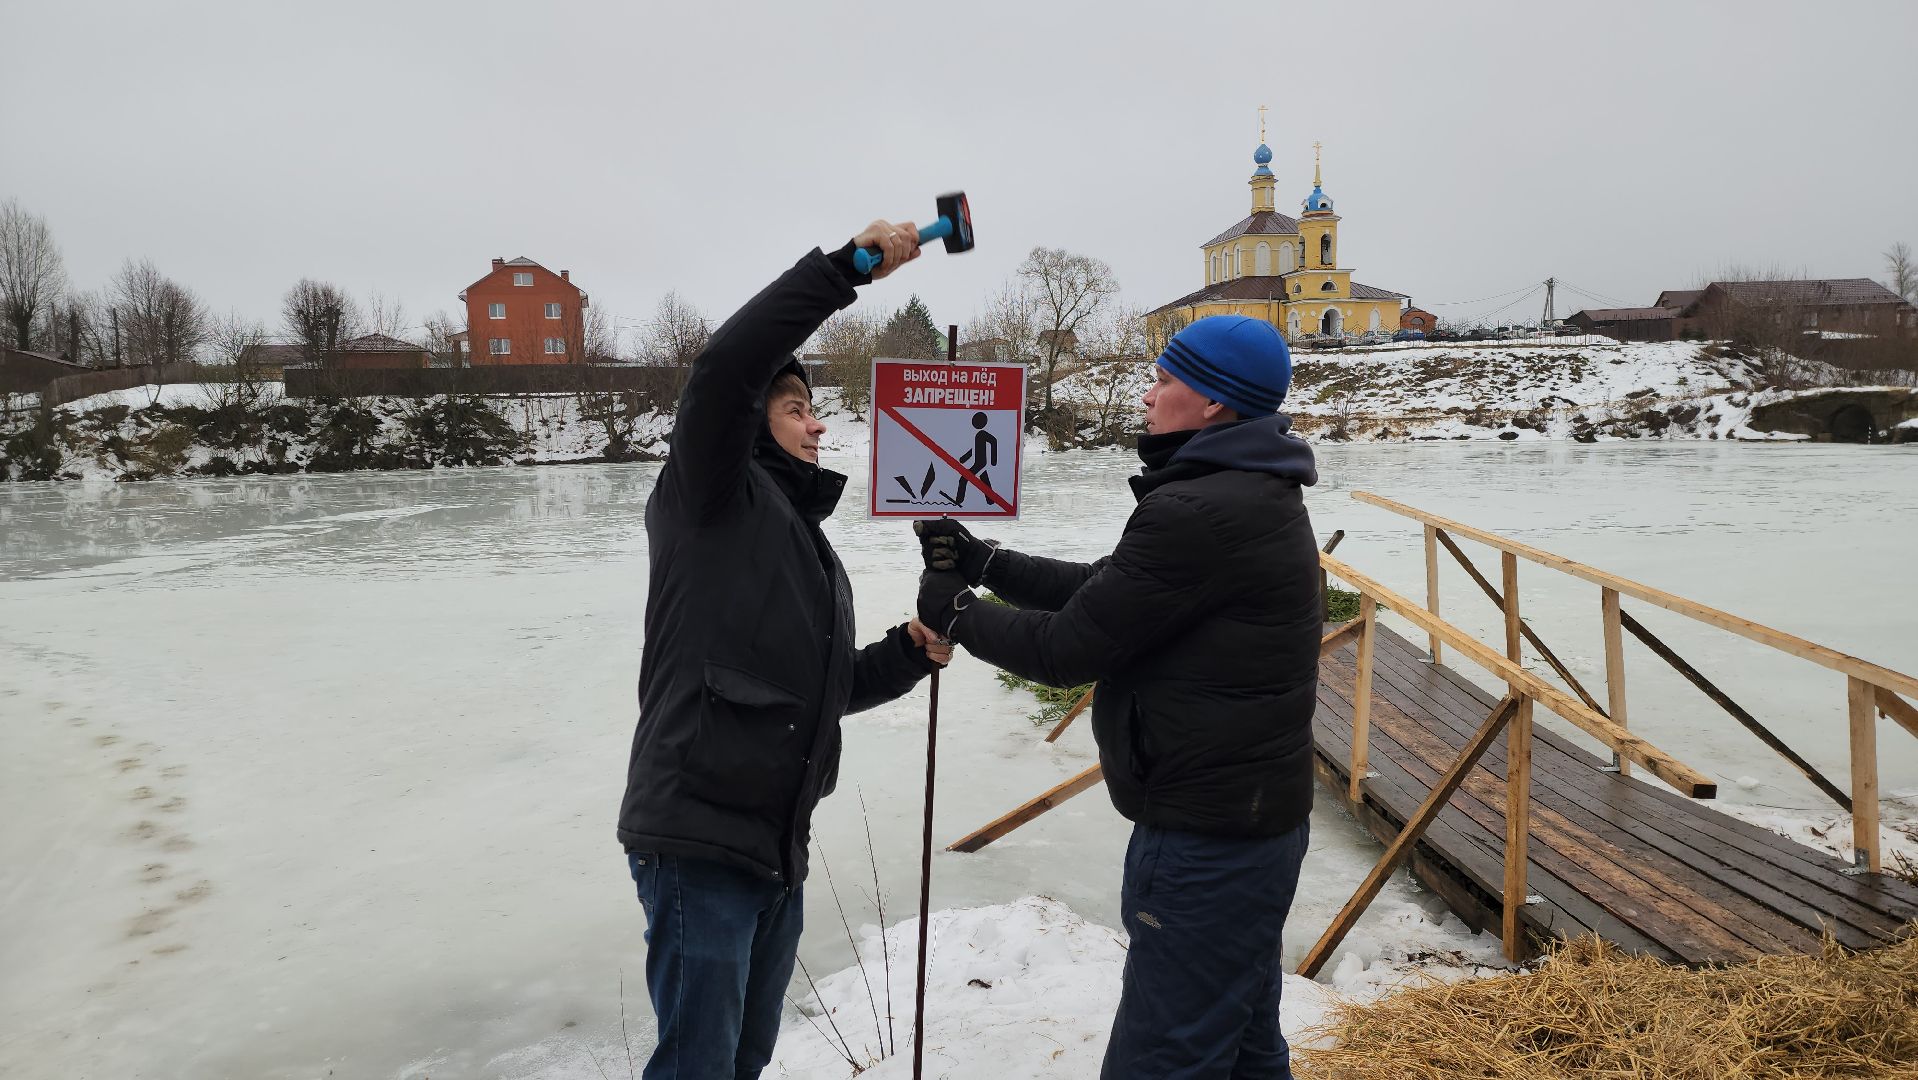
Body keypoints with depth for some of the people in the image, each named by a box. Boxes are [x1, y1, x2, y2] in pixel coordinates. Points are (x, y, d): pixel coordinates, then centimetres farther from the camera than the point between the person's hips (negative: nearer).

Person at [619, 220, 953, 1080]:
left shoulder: (813, 548, 21)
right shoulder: (708, 497, -3)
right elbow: (725, 368, -21)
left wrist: (909, 654, 6)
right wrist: (847, 266, -21)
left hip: (778, 848, 8)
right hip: (697, 840, -8)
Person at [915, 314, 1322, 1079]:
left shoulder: (1198, 513, -24)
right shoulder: (1251, 493, 10)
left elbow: (1069, 650, -18)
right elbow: (1106, 593, 14)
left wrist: (956, 614, -2)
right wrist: (983, 561, 9)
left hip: (1207, 839, -11)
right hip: (1251, 815, 11)